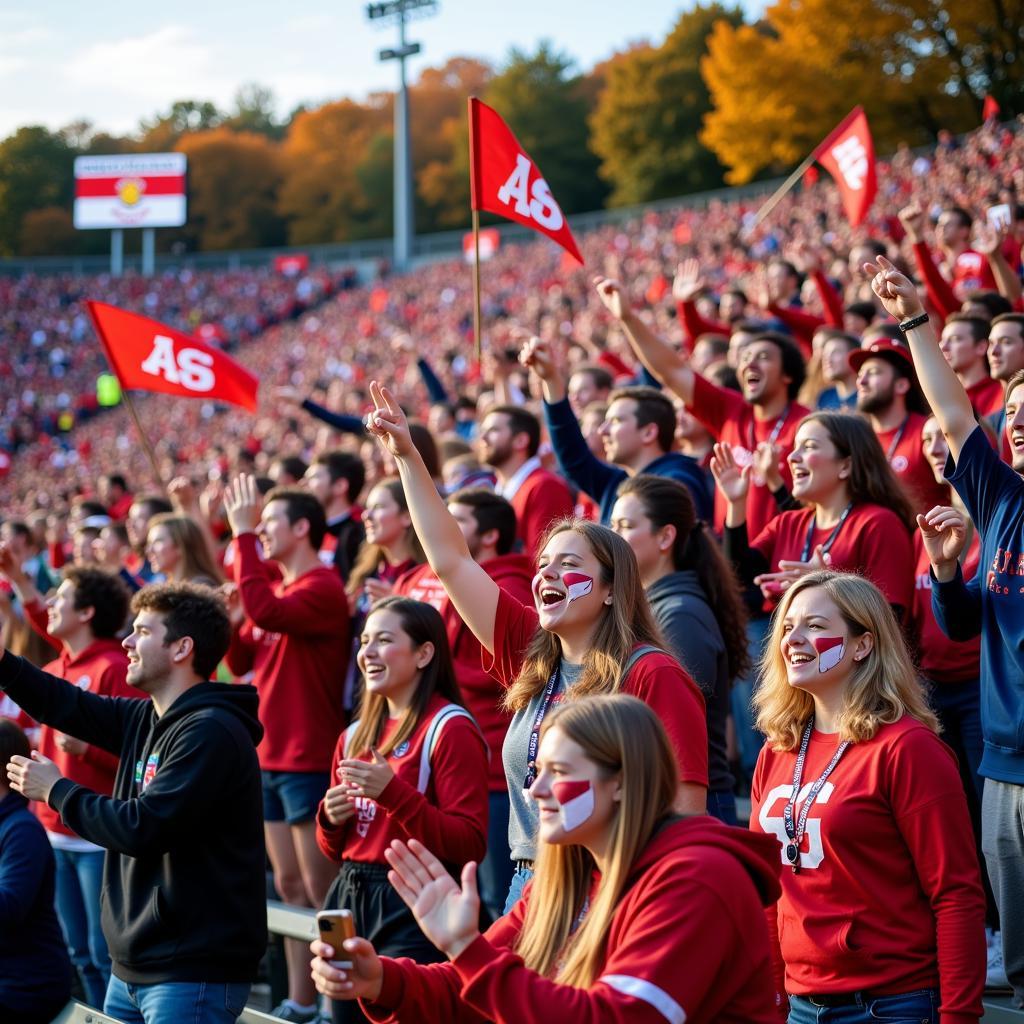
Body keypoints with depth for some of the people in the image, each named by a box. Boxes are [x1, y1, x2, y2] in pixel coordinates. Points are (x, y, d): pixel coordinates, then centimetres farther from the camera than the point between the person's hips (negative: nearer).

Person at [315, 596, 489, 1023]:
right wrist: (330, 818, 0)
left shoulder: (449, 728, -9)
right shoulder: (355, 736, 14)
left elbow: (470, 845, -15)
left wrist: (393, 792, -23)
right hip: (349, 900, 7)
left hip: (413, 911, -7)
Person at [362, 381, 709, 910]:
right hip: (529, 885, 6)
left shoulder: (652, 675, -10)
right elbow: (451, 561, 11)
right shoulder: (531, 657, 9)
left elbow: (685, 804, -12)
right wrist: (406, 456, 10)